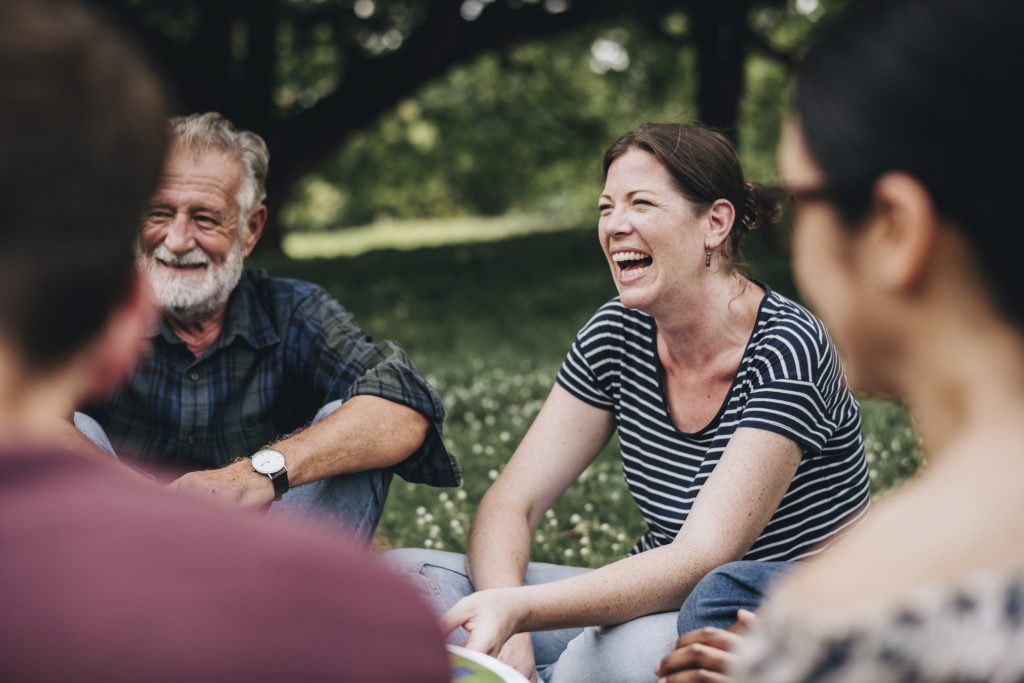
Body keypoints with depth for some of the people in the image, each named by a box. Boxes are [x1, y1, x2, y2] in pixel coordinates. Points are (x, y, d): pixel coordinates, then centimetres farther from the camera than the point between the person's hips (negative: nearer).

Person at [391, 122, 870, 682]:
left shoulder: (785, 349, -20)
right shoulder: (617, 334, -1)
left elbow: (700, 560, -28)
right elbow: (509, 504, -3)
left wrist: (516, 610, -40)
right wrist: (505, 628, -24)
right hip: (661, 603, 6)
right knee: (406, 577, -12)